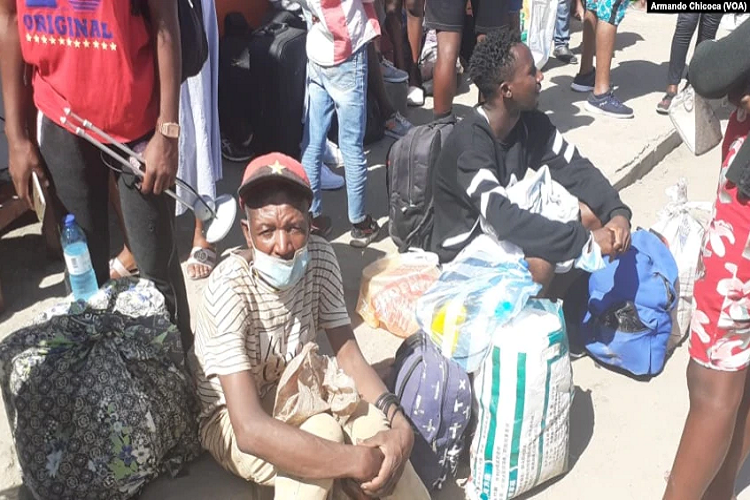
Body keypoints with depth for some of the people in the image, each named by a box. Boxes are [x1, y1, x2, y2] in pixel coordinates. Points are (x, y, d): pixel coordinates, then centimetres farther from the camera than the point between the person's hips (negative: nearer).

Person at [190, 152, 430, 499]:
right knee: (321, 432, -33)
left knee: (372, 424, -23)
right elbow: (249, 428, -37)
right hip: (231, 419, -4)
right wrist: (360, 462, -40)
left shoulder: (319, 257, -14)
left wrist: (398, 422, -28)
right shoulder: (230, 286, -31)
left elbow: (348, 353, -11)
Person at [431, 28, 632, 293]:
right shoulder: (468, 143, -30)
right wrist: (587, 239, -38)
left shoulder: (532, 123, -7)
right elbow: (503, 218, -40)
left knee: (593, 211, -7)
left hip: (511, 227, 8)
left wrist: (618, 212, -23)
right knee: (540, 262, -34)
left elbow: (576, 169, -5)